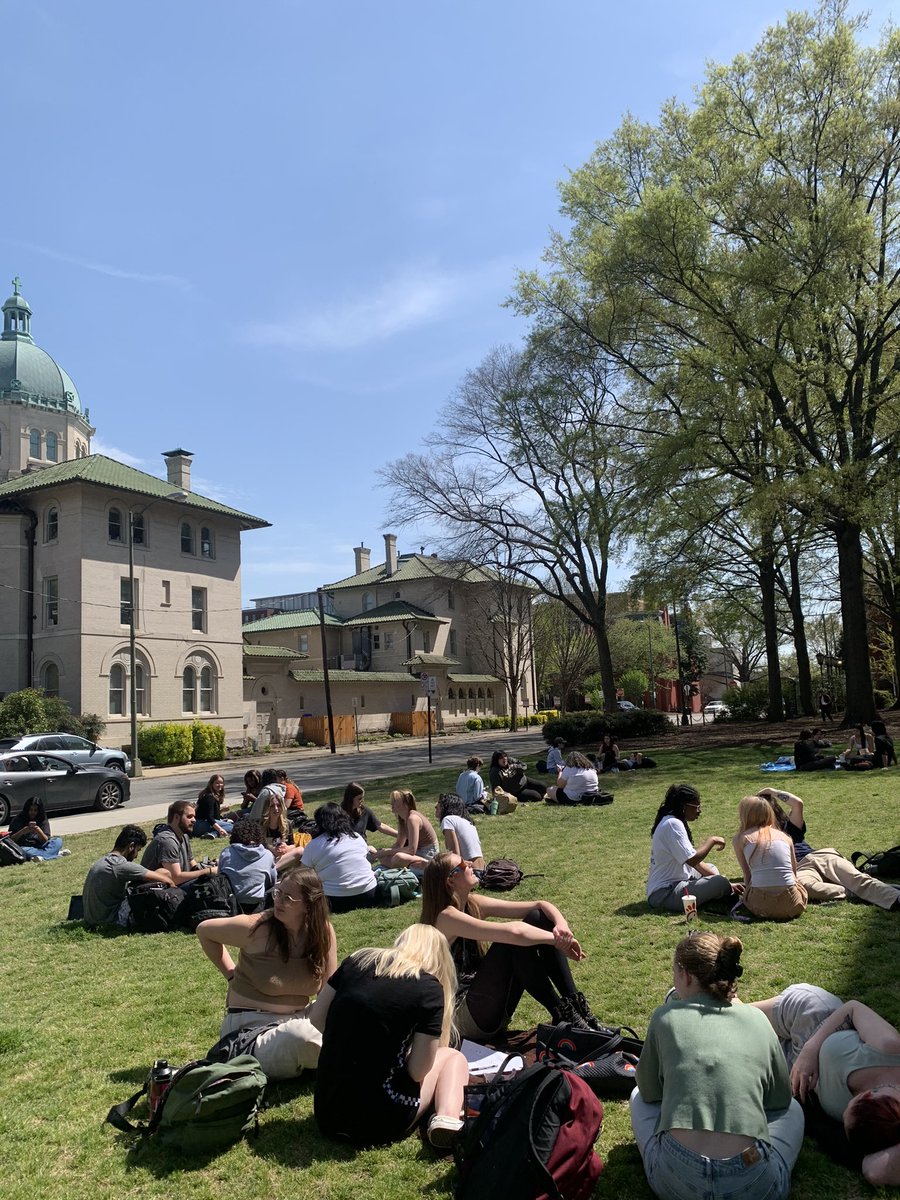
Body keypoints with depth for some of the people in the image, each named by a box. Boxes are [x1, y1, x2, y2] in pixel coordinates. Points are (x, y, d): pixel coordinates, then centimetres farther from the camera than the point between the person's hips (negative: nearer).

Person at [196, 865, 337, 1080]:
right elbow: (204, 930, -1)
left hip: (297, 1018, 5)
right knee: (300, 1036, -36)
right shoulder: (257, 928, -16)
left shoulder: (324, 932, -6)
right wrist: (232, 974, -1)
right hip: (251, 1026, -5)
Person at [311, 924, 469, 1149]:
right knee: (453, 1057, 16)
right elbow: (418, 1070, -7)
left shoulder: (358, 960, 6)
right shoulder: (429, 989, -7)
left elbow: (317, 1018, 10)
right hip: (374, 1122, -7)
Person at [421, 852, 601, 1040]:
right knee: (516, 940, -26)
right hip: (463, 1018, -9)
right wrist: (558, 940, -23)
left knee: (537, 919, -4)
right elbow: (513, 931, -35)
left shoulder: (473, 905, 4)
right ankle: (563, 1015, -14)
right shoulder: (447, 917, -21)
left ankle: (576, 1006, -8)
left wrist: (562, 925, -21)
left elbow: (540, 905, 0)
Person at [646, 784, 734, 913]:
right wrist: (711, 841, -10)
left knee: (711, 868, 24)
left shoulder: (675, 822, 13)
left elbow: (693, 858, 13)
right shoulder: (673, 824, -18)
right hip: (664, 894, -11)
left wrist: (725, 882, 7)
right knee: (720, 884, -20)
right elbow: (692, 860, -24)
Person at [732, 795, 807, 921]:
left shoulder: (740, 838, 11)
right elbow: (794, 872, 20)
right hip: (791, 905, 2)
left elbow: (747, 875, 11)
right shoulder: (784, 836, 17)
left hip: (761, 905, -2)